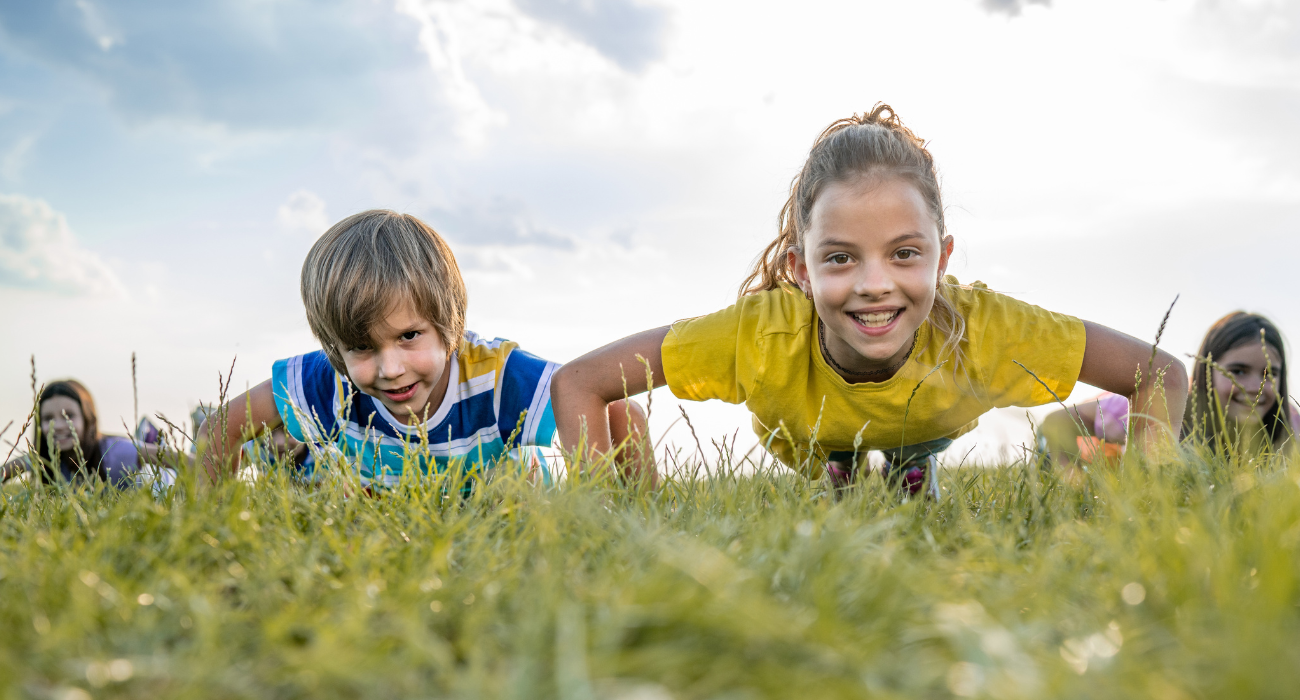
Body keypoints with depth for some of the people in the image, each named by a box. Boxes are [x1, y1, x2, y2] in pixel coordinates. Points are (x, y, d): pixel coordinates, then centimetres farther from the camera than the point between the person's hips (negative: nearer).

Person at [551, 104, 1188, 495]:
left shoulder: (980, 331, -43)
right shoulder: (761, 336, -44)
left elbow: (1161, 375, -32)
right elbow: (577, 383, -39)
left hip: (919, 455, 1)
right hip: (807, 466, -1)